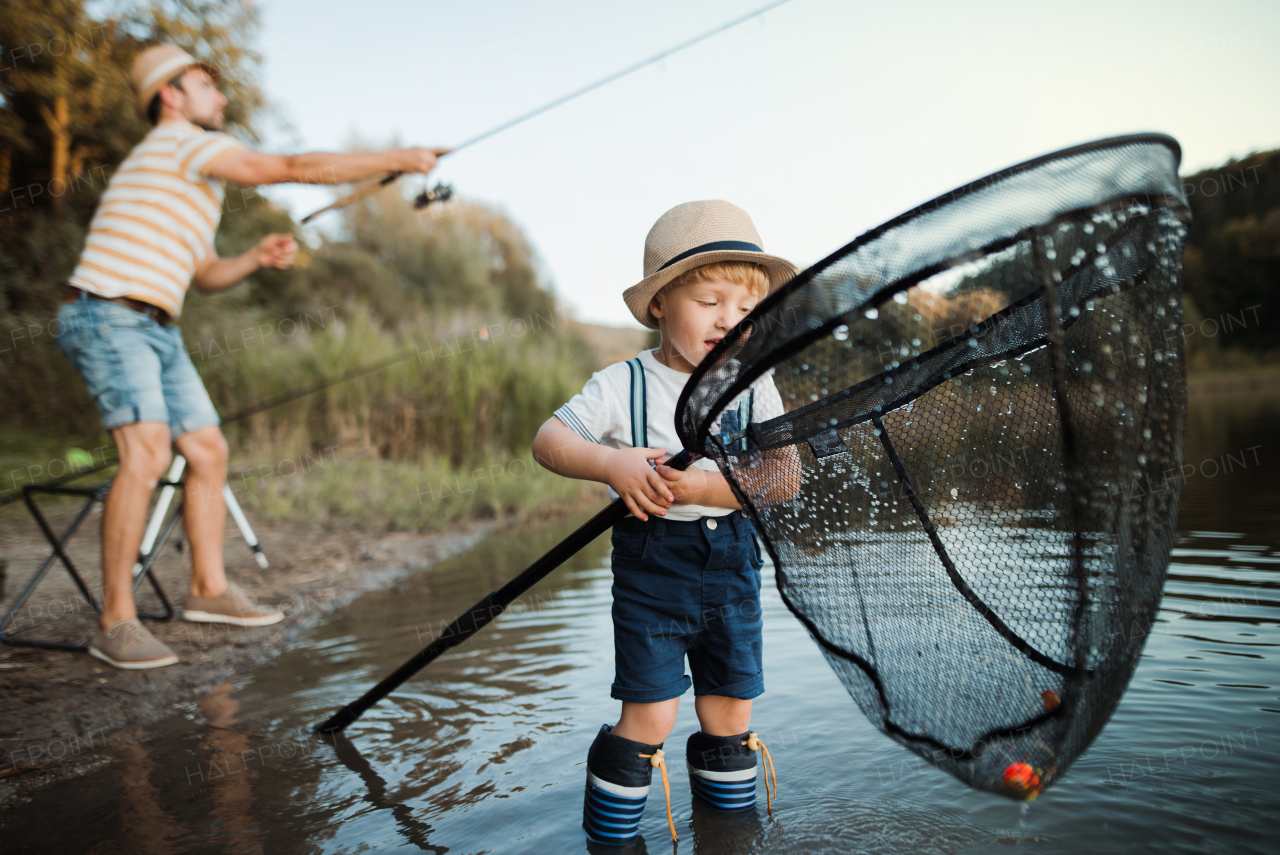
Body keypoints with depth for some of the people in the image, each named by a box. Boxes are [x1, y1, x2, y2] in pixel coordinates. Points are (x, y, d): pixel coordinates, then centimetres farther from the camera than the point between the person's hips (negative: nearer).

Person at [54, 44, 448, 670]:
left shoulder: (191, 173, 24)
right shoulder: (181, 143, -6)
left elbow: (204, 277, 26)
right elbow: (296, 168, -12)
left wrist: (257, 258, 7)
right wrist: (396, 160, -8)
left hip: (154, 331, 10)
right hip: (108, 318, -10)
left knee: (207, 450, 8)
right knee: (147, 452, -23)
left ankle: (209, 589, 18)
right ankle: (115, 623, -16)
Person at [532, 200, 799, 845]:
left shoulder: (756, 389, 0)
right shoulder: (624, 386, -8)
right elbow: (547, 441, -11)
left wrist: (709, 487, -25)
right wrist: (610, 462, -29)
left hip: (732, 561, 3)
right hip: (652, 563, -3)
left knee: (731, 710, 13)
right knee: (651, 714, -2)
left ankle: (730, 819, 38)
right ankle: (609, 832, 21)